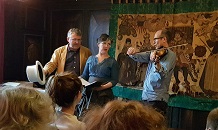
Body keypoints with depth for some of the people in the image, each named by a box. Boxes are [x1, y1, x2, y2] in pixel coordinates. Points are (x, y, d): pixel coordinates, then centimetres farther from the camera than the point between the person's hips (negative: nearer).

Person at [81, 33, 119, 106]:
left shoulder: (112, 62, 2)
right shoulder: (91, 59, 12)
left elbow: (114, 80, -4)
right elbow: (84, 76, 15)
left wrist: (104, 86, -20)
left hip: (104, 94, -3)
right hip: (89, 92, 3)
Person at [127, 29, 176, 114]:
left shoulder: (170, 55, -8)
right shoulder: (153, 53, 14)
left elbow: (163, 73, -24)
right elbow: (140, 57, 1)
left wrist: (156, 62, -43)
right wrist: (133, 53, -20)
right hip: (145, 97, 7)